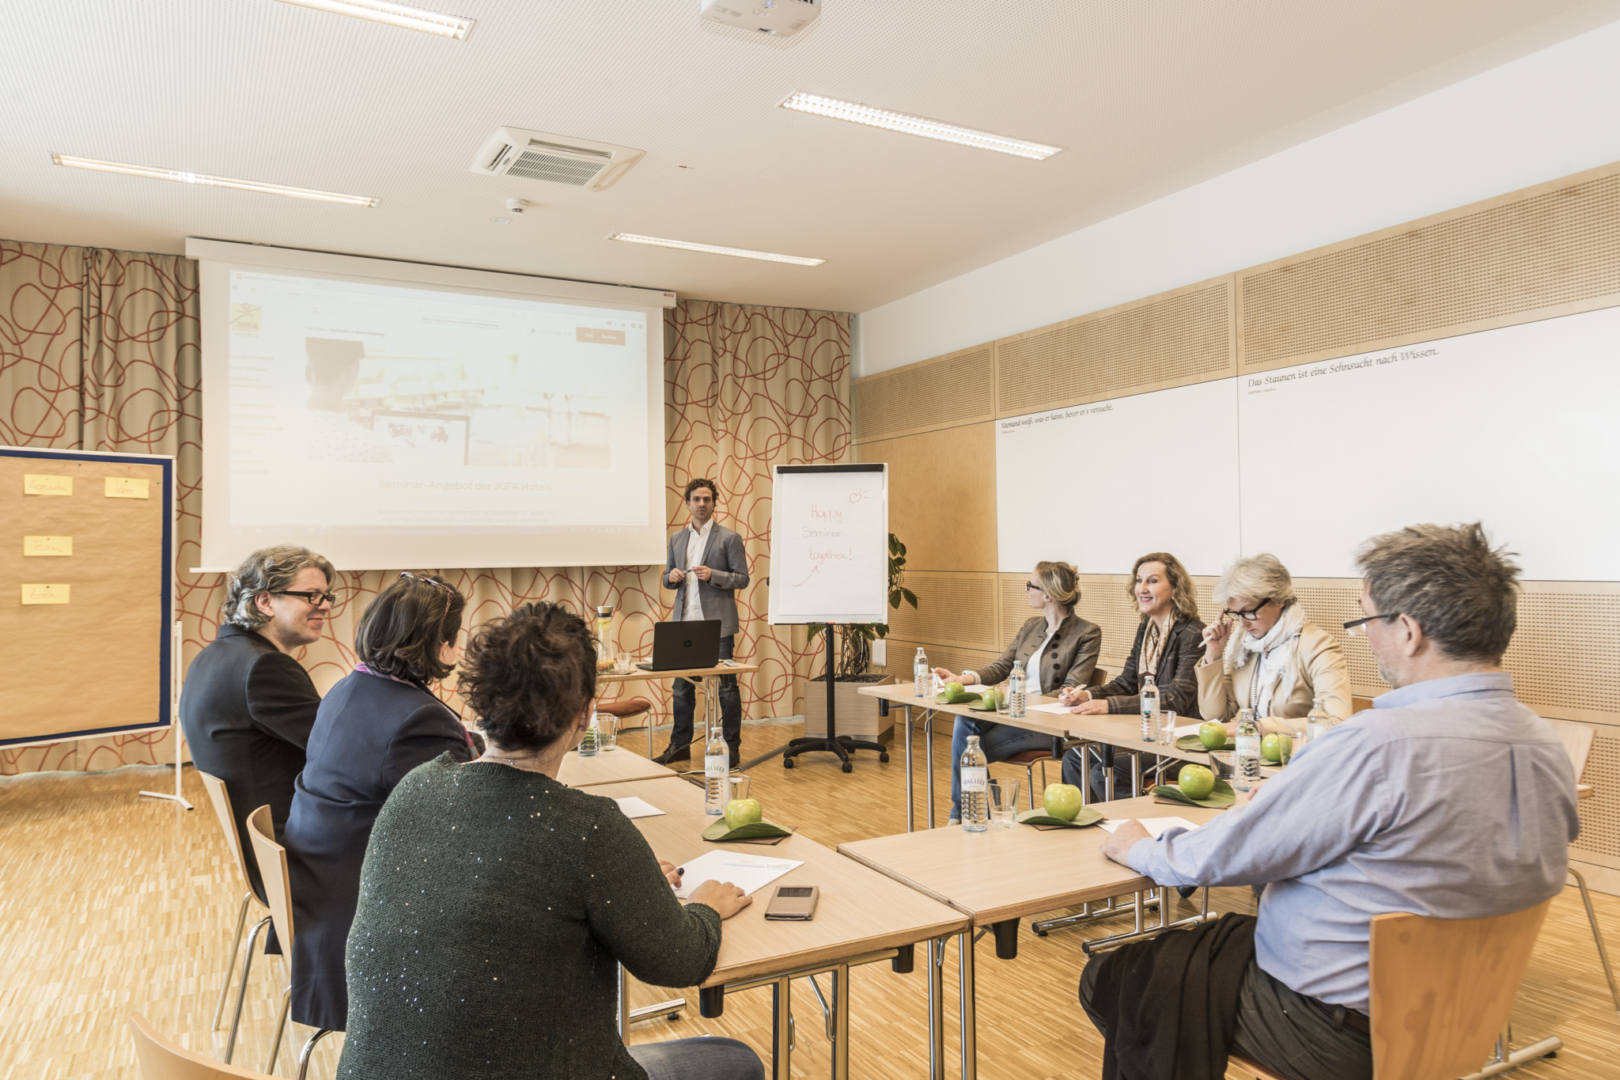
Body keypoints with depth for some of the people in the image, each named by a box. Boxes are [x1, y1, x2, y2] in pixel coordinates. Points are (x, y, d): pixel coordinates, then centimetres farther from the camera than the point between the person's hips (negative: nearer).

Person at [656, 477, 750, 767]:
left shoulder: (729, 538, -1)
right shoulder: (677, 539, 14)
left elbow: (742, 579, -4)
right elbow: (667, 578, 19)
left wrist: (713, 575, -19)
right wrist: (672, 576, -4)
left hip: (717, 624, -5)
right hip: (685, 623, 5)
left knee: (726, 686, 1)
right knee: (682, 686, 9)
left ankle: (732, 748, 9)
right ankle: (679, 745, 20)